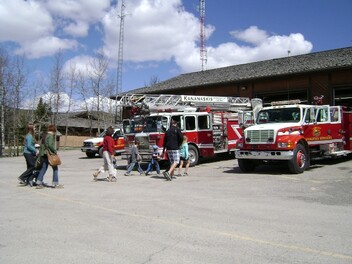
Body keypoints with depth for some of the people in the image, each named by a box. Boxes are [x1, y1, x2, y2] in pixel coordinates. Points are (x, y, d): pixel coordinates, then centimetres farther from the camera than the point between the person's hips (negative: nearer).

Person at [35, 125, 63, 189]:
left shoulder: (44, 136, 15)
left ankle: (38, 183, 9)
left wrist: (41, 153, 19)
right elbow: (50, 145, -22)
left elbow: (41, 145, 16)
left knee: (43, 168, 12)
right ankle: (55, 184, 4)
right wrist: (55, 151, -12)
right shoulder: (51, 136, -11)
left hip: (43, 154, 8)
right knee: (55, 168, 2)